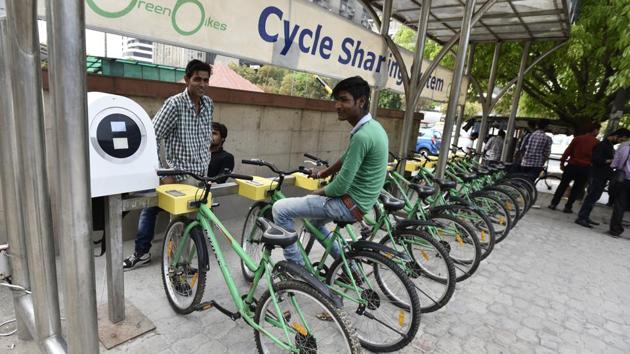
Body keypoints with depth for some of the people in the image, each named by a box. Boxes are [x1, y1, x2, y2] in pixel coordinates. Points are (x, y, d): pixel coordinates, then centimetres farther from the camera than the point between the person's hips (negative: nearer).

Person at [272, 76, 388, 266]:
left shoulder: (362, 136, -26)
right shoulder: (373, 126, 5)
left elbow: (341, 186, -24)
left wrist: (318, 192, -4)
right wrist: (322, 174, 26)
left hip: (350, 204, -10)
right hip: (359, 202, 10)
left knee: (280, 209, -9)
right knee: (314, 220, 33)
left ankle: (296, 266, 6)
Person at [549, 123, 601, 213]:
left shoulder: (577, 138, 3)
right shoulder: (597, 143, -1)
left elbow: (567, 151, 1)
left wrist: (562, 162, 6)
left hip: (572, 165, 1)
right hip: (585, 168, -1)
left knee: (562, 185, 8)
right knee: (577, 189, 8)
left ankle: (553, 204, 6)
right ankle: (568, 207, 7)